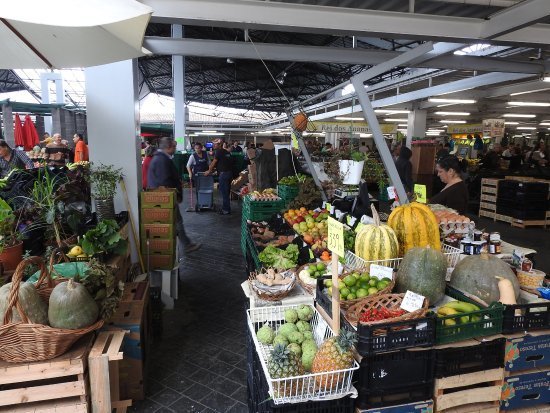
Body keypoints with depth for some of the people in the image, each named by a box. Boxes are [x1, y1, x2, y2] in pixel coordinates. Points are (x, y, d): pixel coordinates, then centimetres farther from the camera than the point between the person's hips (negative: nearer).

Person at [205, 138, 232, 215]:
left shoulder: (219, 152, -9)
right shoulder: (227, 152, 15)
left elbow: (213, 163, -3)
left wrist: (209, 171, 11)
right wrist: (213, 169, 27)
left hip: (223, 174, -8)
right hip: (229, 173, 8)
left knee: (224, 192, -2)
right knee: (226, 192, 15)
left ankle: (226, 210, 3)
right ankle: (226, 208, 23)